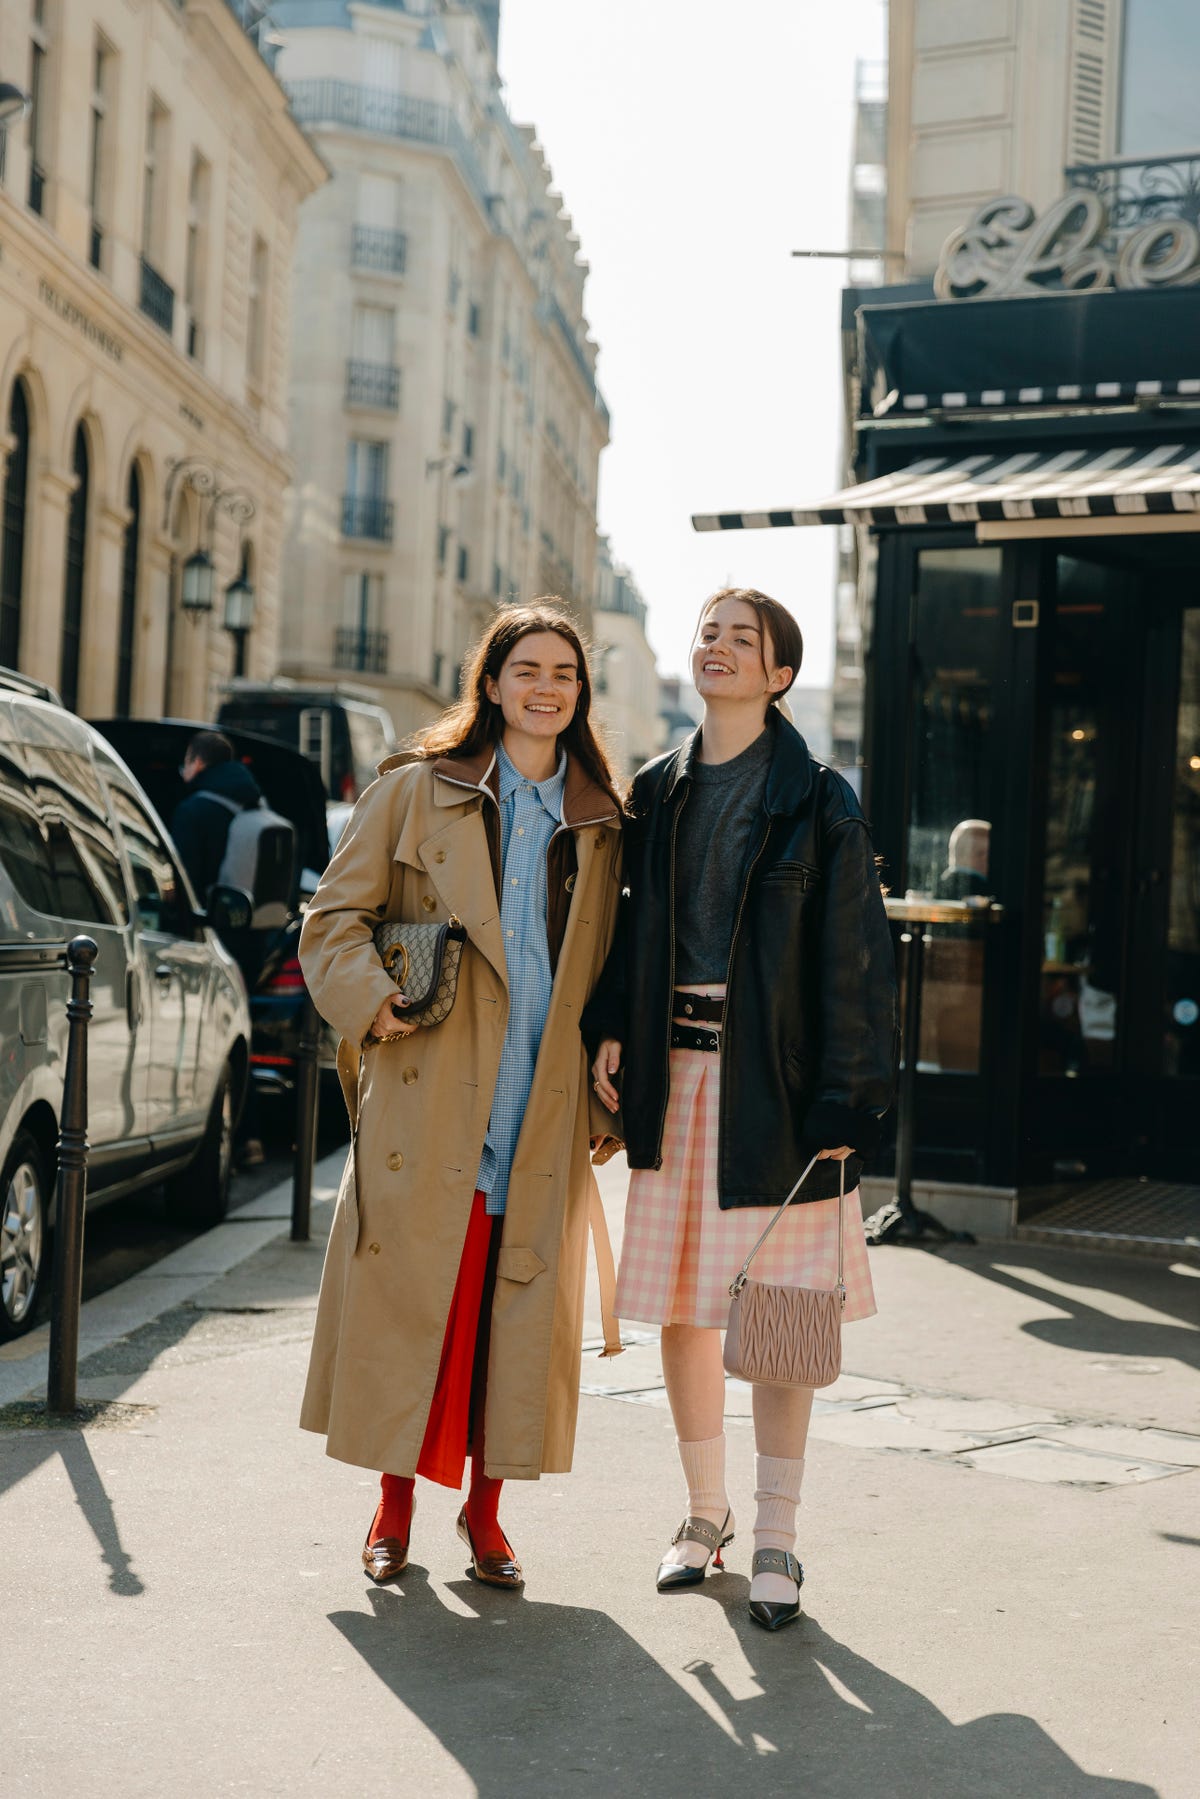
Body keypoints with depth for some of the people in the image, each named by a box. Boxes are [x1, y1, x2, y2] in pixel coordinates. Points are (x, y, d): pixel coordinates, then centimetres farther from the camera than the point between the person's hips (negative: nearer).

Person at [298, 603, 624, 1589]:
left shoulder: (602, 822, 12)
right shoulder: (414, 792, 4)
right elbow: (335, 918, 4)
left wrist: (607, 1095, 8)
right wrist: (372, 997, -13)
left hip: (544, 1121, 2)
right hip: (428, 1108, -2)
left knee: (521, 1315, 5)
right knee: (408, 1300, 3)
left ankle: (486, 1508, 22)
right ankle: (396, 1506, 21)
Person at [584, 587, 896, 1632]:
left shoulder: (817, 803, -4)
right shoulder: (656, 792, 10)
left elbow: (854, 957, -6)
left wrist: (844, 1101, -11)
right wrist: (610, 1029, 2)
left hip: (773, 1077, -4)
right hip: (674, 1073, 4)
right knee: (682, 1306, 9)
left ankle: (775, 1542, 13)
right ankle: (706, 1514, 26)